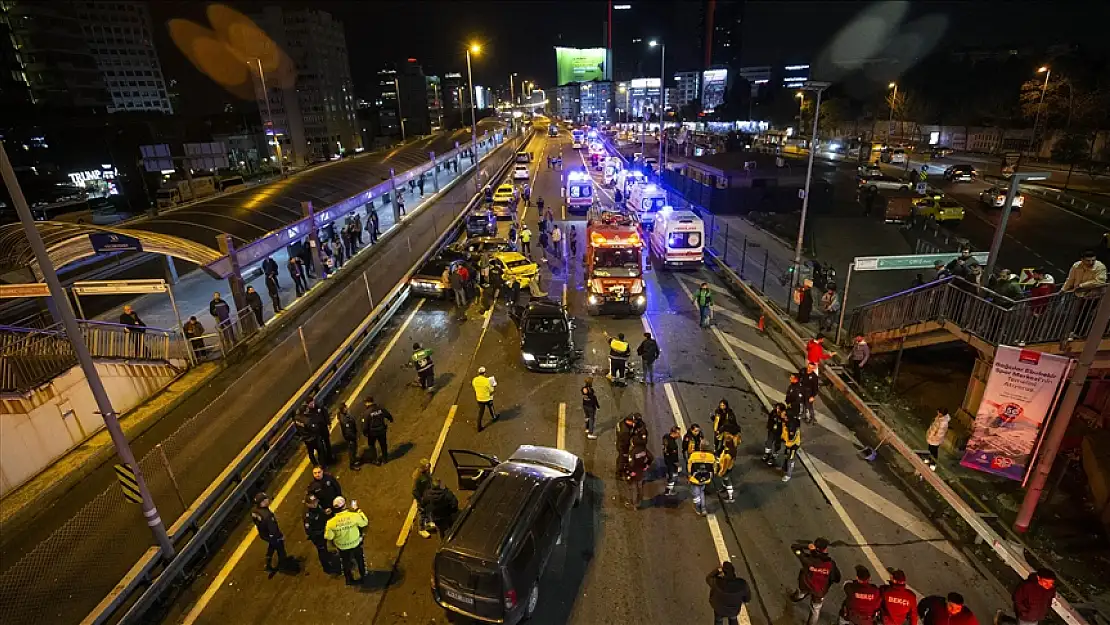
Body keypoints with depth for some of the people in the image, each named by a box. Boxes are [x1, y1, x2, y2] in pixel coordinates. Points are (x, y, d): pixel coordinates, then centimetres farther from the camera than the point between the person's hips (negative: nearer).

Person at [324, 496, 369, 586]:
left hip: (342, 547, 0)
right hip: (356, 544, 0)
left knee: (346, 563, 29)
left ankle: (349, 579, 51)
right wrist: (357, 510, -6)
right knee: (360, 560, 30)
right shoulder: (354, 516, -31)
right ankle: (363, 576, 53)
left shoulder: (331, 522, -29)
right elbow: (365, 522, -12)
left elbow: (328, 537, -15)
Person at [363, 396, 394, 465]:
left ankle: (376, 460, 21)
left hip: (372, 432, -3)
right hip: (382, 430, 3)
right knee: (383, 444, 23)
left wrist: (365, 432, -1)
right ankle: (384, 458, 38)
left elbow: (365, 424, -19)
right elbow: (388, 415, 2)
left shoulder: (368, 412, -22)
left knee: (371, 445, 22)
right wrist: (391, 420, 25)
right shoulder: (380, 409, -11)